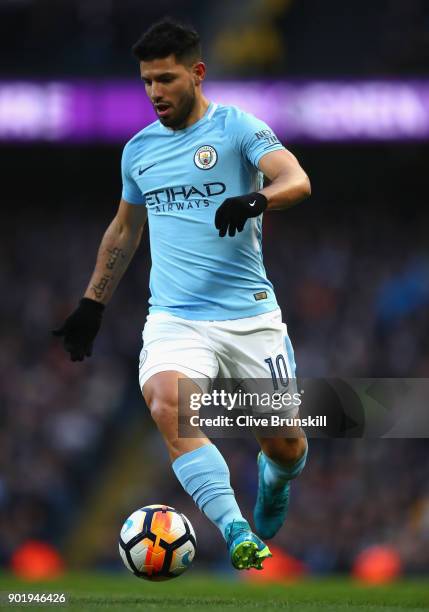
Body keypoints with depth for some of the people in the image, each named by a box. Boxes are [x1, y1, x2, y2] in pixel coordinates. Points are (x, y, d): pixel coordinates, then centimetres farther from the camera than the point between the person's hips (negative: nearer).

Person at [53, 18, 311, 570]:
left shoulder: (236, 127, -2)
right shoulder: (139, 150, 13)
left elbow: (297, 180, -18)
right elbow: (124, 230, 28)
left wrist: (255, 199, -39)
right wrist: (91, 305, 27)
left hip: (248, 313, -2)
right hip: (174, 316, 2)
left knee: (286, 447, 4)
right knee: (166, 402, -30)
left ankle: (273, 477, 43)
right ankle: (237, 533, -33)